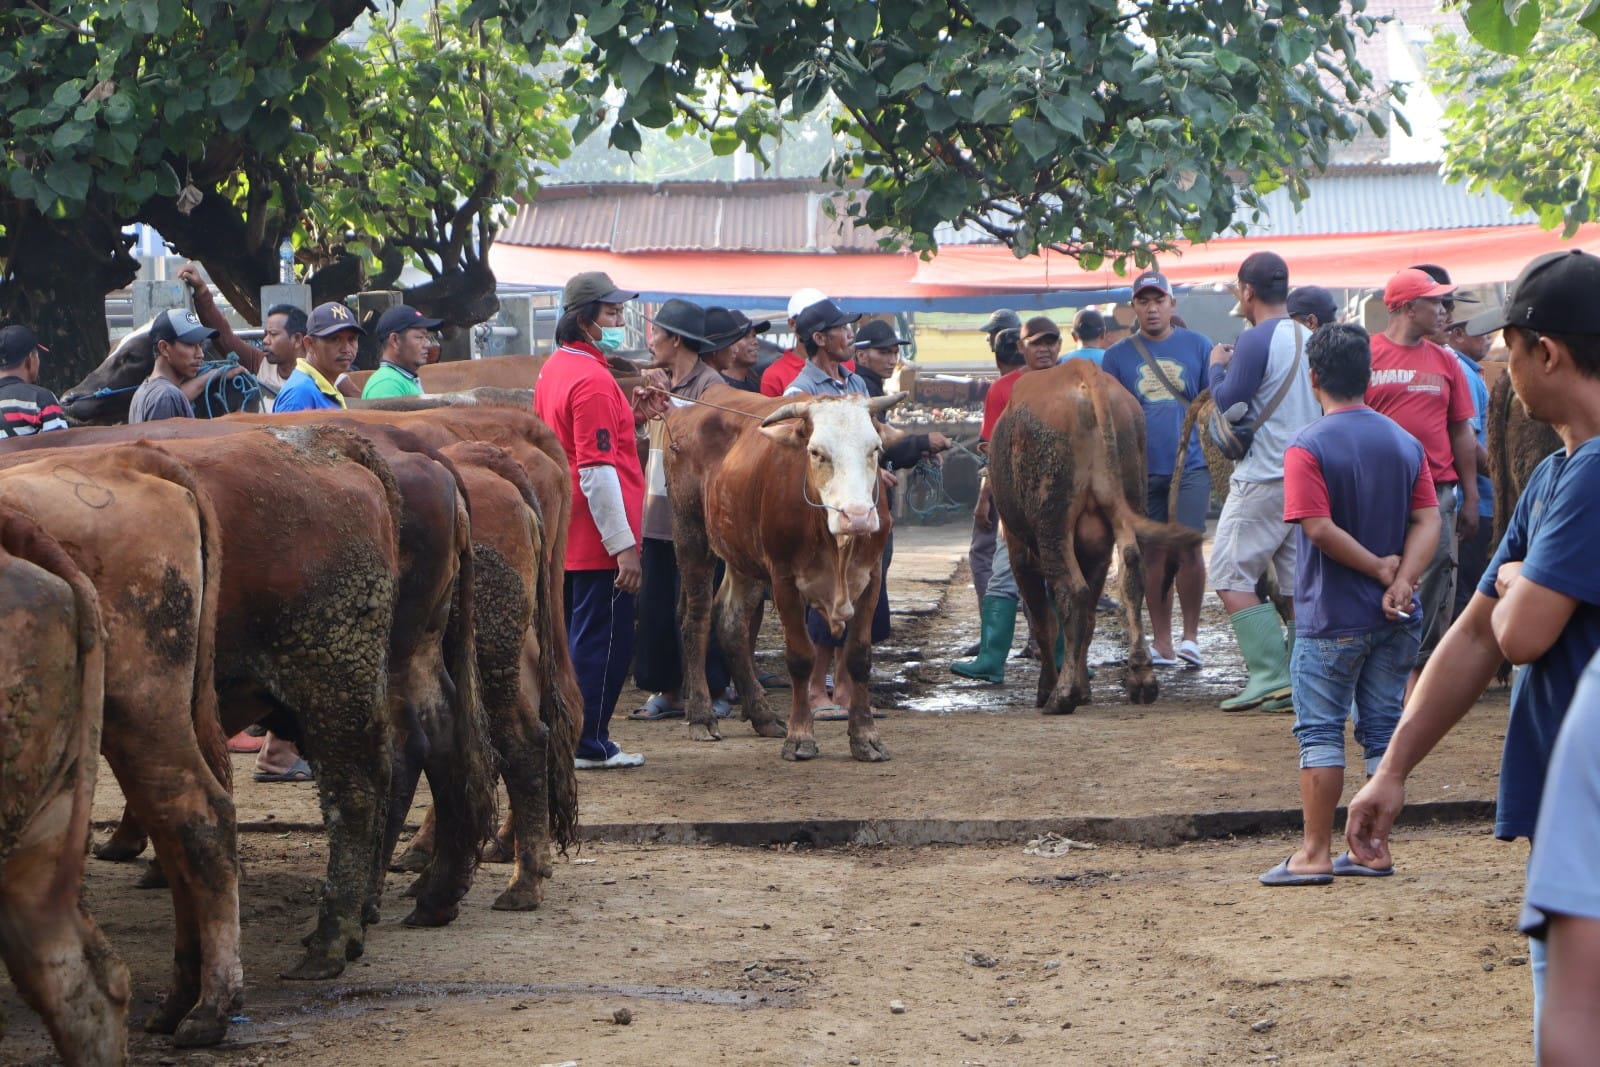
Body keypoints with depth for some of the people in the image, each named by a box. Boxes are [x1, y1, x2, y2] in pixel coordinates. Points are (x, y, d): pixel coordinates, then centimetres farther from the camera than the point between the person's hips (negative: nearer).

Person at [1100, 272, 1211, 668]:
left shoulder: (1197, 346, 6)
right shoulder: (1117, 356, 8)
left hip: (1190, 463, -2)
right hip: (1142, 469, 2)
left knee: (1188, 547, -11)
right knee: (1153, 552, 5)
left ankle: (1191, 634, 3)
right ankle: (1161, 640, 13)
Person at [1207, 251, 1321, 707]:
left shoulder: (1256, 340, -13)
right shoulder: (1311, 340, 11)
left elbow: (1229, 405, -12)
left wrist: (1217, 367, 6)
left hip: (1262, 478, -8)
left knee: (1231, 576, -2)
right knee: (1297, 583, 9)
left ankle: (1271, 674, -10)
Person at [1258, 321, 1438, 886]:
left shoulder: (1308, 446, -11)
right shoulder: (1405, 443, 6)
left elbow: (1319, 528, -19)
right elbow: (1428, 521, -1)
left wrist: (1380, 568, -9)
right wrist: (1401, 580, -12)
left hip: (1333, 619, -5)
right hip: (1396, 618, 5)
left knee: (1320, 732, 1)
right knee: (1383, 729, 10)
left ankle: (1315, 853, 1)